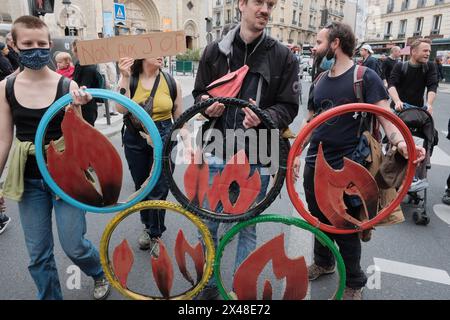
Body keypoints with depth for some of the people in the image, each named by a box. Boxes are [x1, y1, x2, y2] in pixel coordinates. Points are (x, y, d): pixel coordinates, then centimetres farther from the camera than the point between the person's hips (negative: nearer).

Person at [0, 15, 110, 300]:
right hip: (29, 180, 3)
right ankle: (50, 297, 35)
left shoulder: (66, 86, -8)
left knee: (74, 246, 4)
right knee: (38, 254, 10)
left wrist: (77, 107, -27)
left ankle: (100, 274, 37)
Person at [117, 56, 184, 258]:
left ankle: (156, 235, 18)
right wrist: (125, 77, -22)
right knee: (142, 186, 15)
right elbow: (121, 109, -17)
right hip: (135, 141, 2)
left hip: (163, 139, -2)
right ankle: (148, 226, 38)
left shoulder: (170, 82, -2)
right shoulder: (129, 79, -1)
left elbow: (179, 117, 4)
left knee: (159, 189, -3)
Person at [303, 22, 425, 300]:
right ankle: (323, 262, 43)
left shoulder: (365, 76, -8)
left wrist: (401, 142, -35)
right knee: (319, 220, 19)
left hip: (344, 169, -6)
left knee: (345, 229, 6)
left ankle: (354, 284, 28)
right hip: (314, 165, 6)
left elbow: (385, 116, -14)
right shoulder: (320, 80, 10)